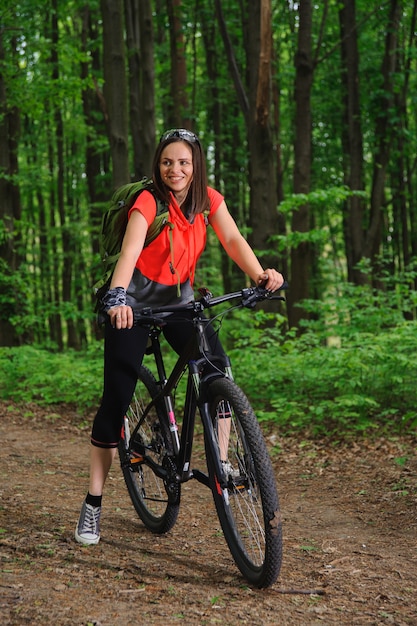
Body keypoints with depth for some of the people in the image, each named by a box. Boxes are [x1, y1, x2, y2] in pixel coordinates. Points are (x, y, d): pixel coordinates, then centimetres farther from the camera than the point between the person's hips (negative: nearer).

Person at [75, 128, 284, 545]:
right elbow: (130, 249, -35)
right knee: (116, 399, -7)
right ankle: (92, 503, 2)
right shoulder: (148, 202, -19)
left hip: (179, 299, 4)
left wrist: (261, 275, -35)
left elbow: (232, 239, -17)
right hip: (135, 302, -4)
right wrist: (116, 296, -53)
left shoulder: (208, 199, -4)